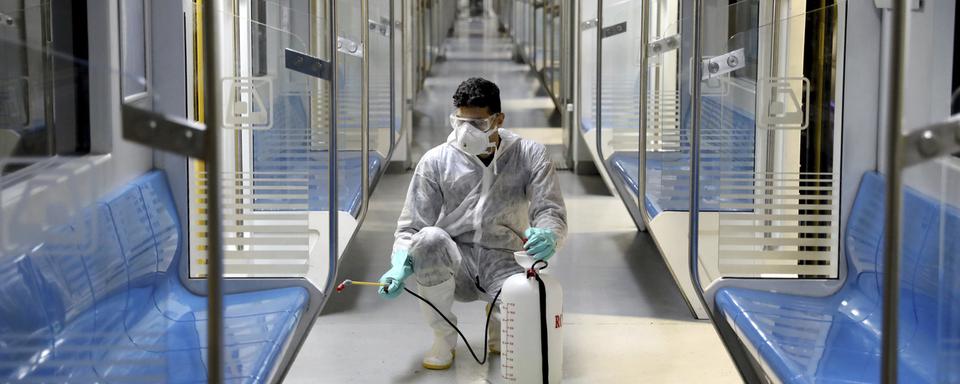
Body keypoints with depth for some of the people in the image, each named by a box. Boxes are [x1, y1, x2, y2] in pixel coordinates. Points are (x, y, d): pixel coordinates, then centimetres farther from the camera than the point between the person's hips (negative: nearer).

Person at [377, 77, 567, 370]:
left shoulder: (529, 156, 2)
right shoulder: (436, 161, 1)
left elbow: (551, 212, -3)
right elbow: (410, 227, 1)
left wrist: (547, 237, -29)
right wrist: (400, 268, -20)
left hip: (504, 265, -1)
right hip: (454, 264, 1)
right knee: (429, 238, -35)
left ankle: (498, 325, 11)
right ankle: (444, 338, -10)